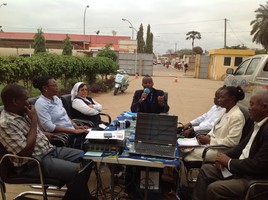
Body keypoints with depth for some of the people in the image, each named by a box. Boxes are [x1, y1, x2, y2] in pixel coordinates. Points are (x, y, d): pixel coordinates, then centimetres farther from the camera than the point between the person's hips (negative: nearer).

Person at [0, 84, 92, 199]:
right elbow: (26, 151, -26)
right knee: (76, 171, -25)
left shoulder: (21, 113, 7)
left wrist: (47, 135, 7)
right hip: (33, 162, -9)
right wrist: (34, 120, -20)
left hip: (49, 150, 9)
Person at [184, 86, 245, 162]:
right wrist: (208, 136, 0)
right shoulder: (225, 111, 10)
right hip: (212, 143, 9)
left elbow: (232, 141, -23)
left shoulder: (237, 116, -18)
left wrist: (209, 140, -19)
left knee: (189, 156, -17)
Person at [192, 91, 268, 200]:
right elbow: (244, 145, 15)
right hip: (240, 167, 10)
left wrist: (229, 162, -15)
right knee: (205, 169, 8)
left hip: (254, 178, -10)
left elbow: (258, 165, -27)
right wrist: (225, 156, -1)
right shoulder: (257, 124, 5)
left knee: (213, 188, -22)